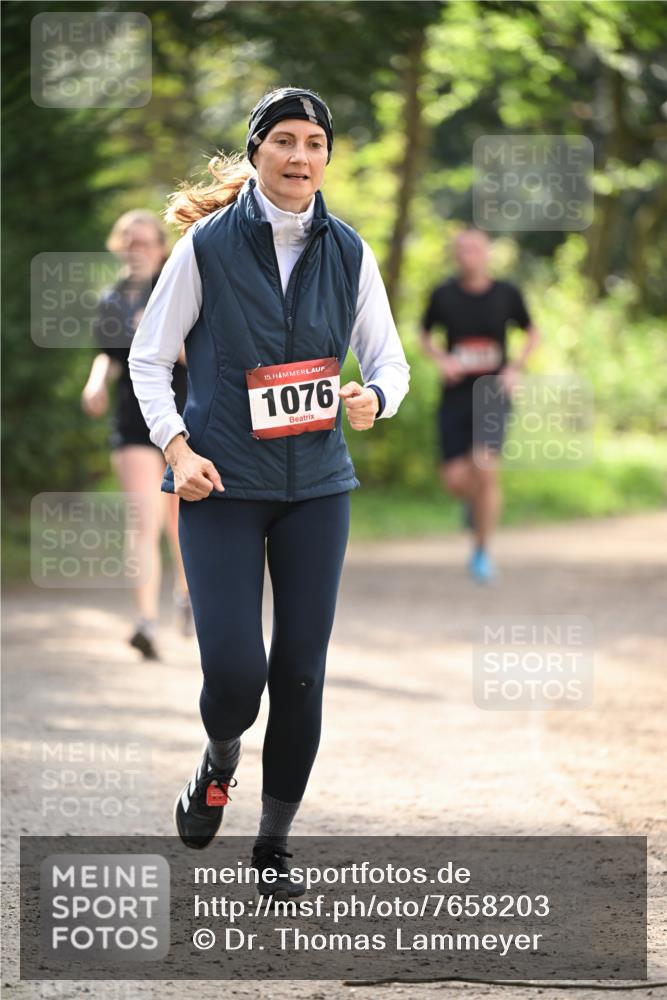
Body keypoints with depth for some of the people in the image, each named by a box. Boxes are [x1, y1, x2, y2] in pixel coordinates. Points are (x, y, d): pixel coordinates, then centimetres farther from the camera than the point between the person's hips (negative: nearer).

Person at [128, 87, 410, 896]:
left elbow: (389, 361, 8)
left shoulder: (348, 252, 3)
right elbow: (148, 357, 1)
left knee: (301, 670, 3)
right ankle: (219, 761, 23)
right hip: (221, 484, -3)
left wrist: (373, 398, -15)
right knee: (233, 669, -13)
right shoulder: (207, 245, -5)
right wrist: (176, 447, -11)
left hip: (316, 484, 3)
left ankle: (275, 841, 19)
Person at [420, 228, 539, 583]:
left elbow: (532, 333, 14)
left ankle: (481, 553, -1)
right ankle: (475, 501, 34)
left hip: (493, 394, -1)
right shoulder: (444, 294, -2)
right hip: (455, 396, 1)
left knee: (486, 471, -18)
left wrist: (515, 368, -2)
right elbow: (425, 334, 14)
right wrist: (441, 360, -5)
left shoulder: (507, 294, -2)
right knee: (454, 479, -6)